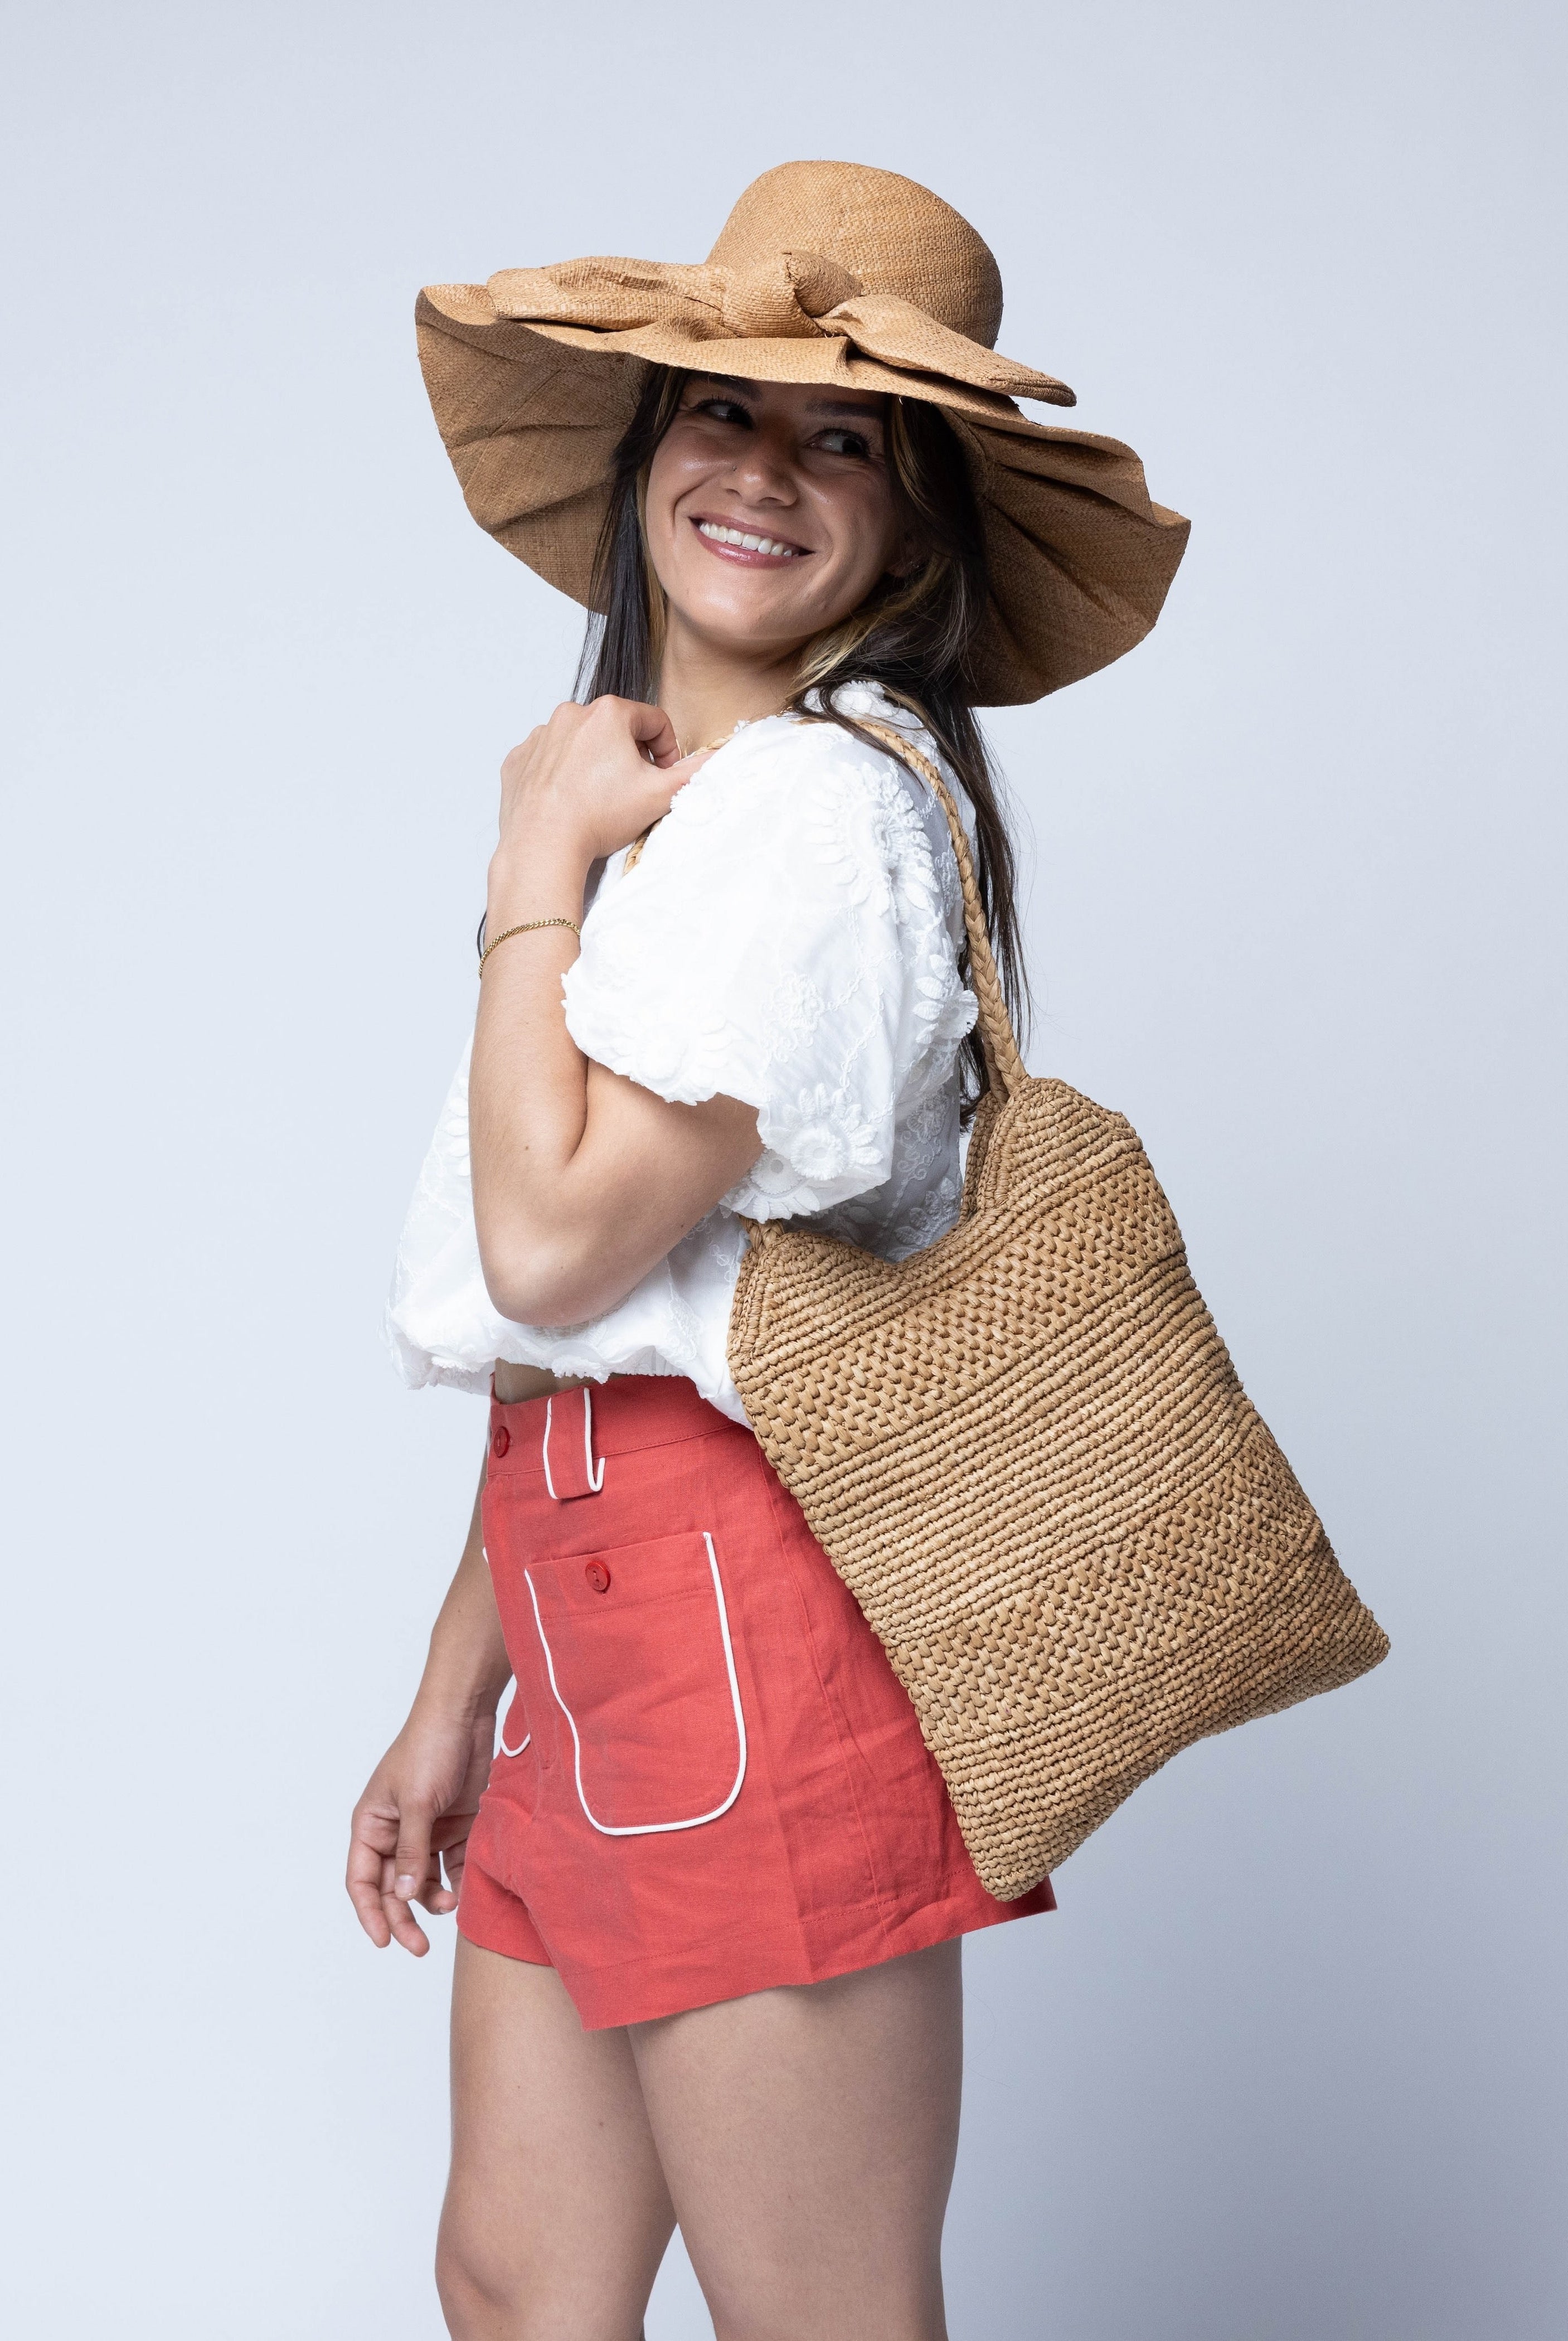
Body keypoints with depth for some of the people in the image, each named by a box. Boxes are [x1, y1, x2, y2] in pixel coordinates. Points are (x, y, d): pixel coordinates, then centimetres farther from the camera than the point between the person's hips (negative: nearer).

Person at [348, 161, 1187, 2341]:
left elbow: (557, 1246, -19)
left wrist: (536, 861, -8)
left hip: (738, 1588, -9)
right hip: (606, 1584, 10)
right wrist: (457, 1691, 18)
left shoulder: (821, 796, -12)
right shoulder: (659, 795, 18)